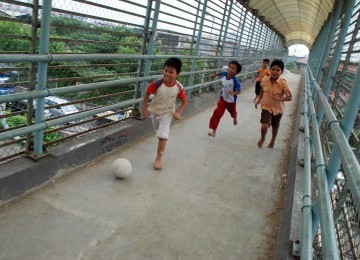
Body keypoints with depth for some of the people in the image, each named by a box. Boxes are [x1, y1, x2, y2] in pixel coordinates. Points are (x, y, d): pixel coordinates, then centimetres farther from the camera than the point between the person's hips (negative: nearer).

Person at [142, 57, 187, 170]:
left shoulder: (179, 87, -20)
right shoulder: (157, 84, -24)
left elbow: (184, 101, -5)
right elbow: (147, 94, -10)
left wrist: (178, 112, -15)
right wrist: (144, 108, -11)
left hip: (167, 113, -1)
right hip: (154, 111, 2)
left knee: (163, 135, -14)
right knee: (159, 134, 22)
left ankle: (158, 159, -3)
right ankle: (161, 147, 52)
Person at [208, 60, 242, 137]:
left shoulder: (235, 81, -30)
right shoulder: (224, 74, -16)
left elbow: (239, 91, -23)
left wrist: (233, 93, -42)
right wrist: (214, 75, 16)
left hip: (231, 101, -3)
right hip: (223, 99, 3)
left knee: (232, 112, 26)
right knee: (217, 113, -9)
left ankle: (235, 118, 64)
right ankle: (213, 131, -3)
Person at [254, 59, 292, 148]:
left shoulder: (283, 83, -20)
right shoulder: (265, 80, -11)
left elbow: (290, 97, -18)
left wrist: (279, 98, -34)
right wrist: (258, 99, -1)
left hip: (278, 108, 0)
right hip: (266, 107, 1)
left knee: (275, 126, 20)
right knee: (264, 126, -16)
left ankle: (273, 140, 50)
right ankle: (262, 138, 17)